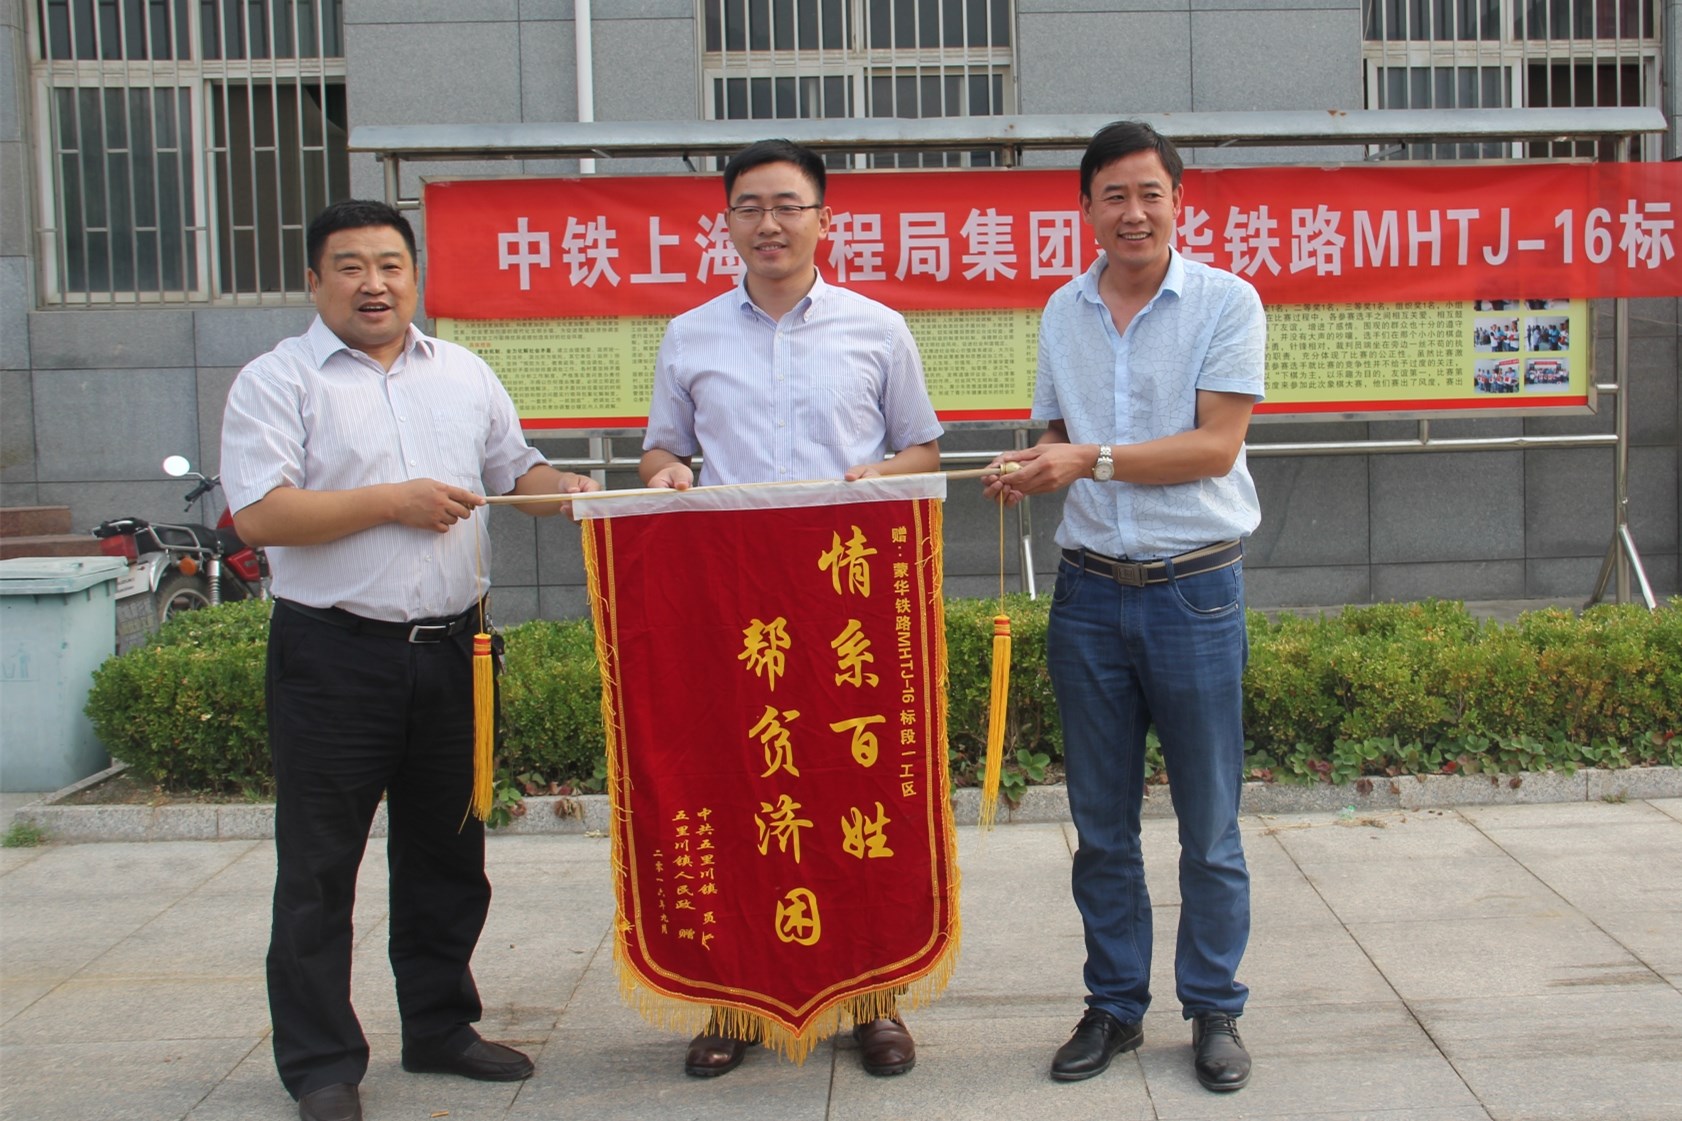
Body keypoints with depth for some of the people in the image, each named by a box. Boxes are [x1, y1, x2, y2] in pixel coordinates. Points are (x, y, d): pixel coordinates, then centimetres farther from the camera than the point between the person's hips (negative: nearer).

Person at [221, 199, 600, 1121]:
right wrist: (395, 501, -15)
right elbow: (258, 514, -14)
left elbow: (514, 470, 20)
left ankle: (439, 1026, 30)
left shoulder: (464, 375, 13)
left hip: (451, 645, 5)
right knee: (318, 865, 3)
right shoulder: (277, 381, -4)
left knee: (447, 852, 15)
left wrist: (575, 491, 0)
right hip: (333, 654, -5)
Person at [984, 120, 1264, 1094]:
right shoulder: (1063, 312, 10)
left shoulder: (1227, 302, -3)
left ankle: (1215, 1010, 21)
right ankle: (1116, 1005, 24)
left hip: (1195, 588, -3)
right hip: (1091, 587, 4)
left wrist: (1092, 458, -19)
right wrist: (1031, 472, -4)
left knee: (1209, 823, 5)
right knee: (1102, 823, 10)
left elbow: (1216, 446, -12)